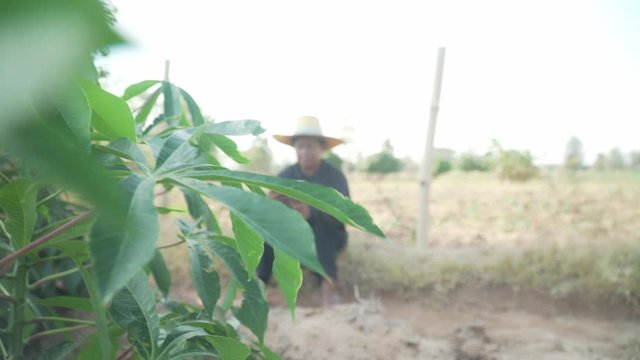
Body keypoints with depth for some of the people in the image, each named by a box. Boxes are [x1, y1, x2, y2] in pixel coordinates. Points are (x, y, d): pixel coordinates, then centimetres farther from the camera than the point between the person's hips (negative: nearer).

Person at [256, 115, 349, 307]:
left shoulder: (334, 176, -14)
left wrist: (310, 212, -48)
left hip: (328, 237, -3)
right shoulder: (286, 175, -5)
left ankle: (328, 285, -37)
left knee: (320, 224, -35)